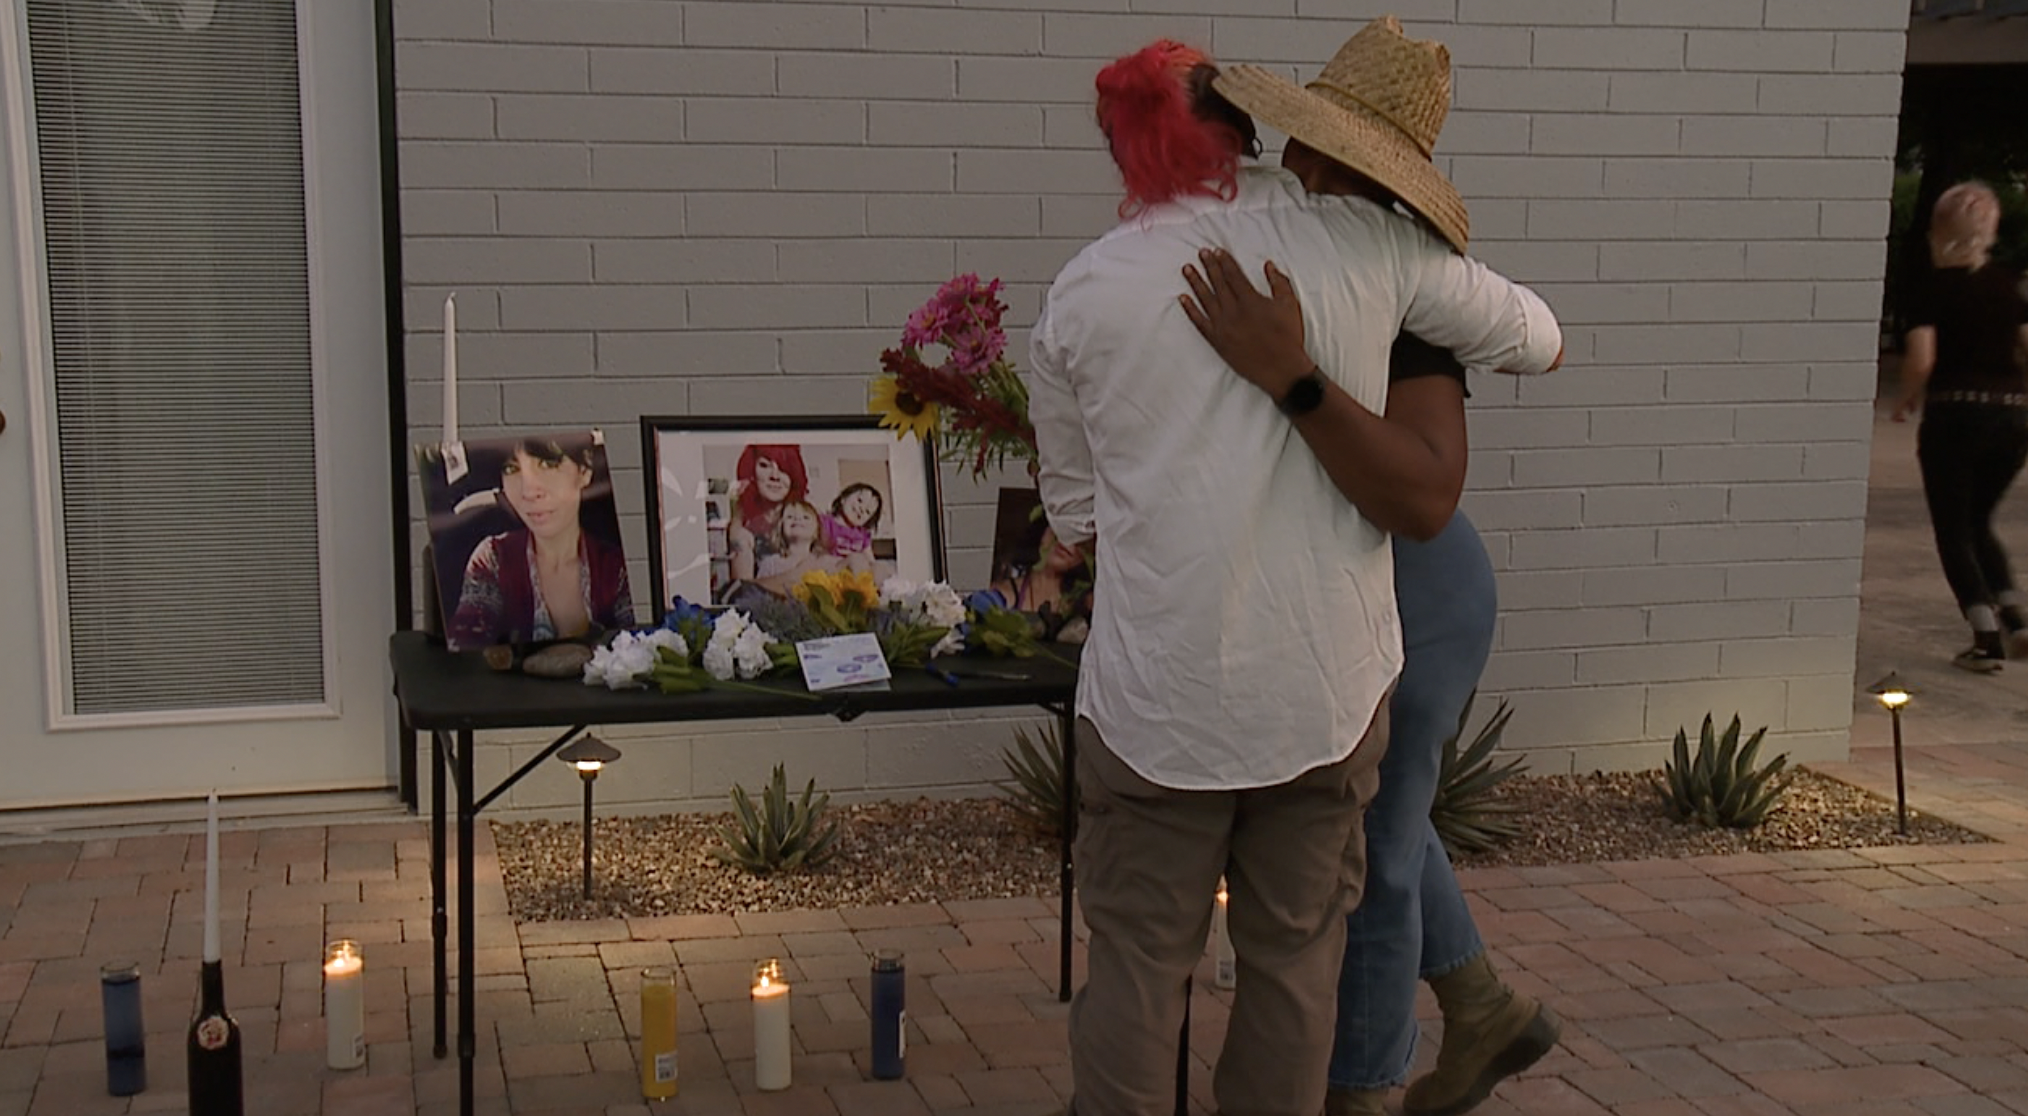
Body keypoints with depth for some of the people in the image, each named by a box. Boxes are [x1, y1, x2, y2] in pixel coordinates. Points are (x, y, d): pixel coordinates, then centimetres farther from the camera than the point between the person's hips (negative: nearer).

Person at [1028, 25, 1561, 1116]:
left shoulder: (1082, 291, -1)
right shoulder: (1363, 243, -3)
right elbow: (1537, 340, 13)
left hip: (1157, 692, -1)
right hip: (1328, 689, 1)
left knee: (1137, 963, 11)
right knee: (1295, 955, 16)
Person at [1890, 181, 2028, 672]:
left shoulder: (1934, 287, -6)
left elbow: (1921, 358, -15)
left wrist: (1907, 400, 2)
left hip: (1954, 413, -4)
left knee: (1953, 529, 6)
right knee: (1978, 521, 22)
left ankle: (1987, 637, -2)